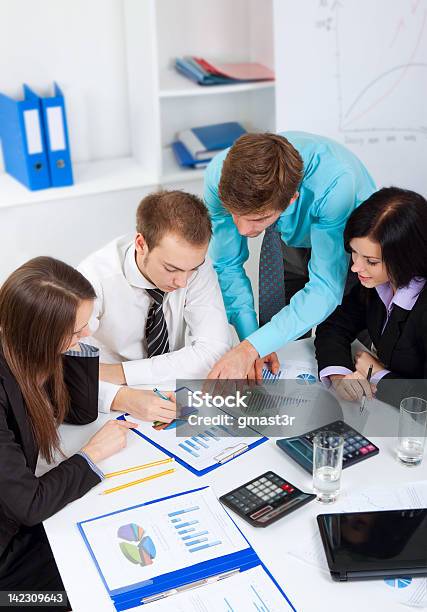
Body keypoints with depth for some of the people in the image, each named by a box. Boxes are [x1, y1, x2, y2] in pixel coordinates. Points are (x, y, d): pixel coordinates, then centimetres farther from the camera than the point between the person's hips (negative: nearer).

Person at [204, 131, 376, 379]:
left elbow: (325, 289, -43)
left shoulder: (334, 183, -46)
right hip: (287, 239, 3)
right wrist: (249, 337, -33)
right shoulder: (220, 175, -34)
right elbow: (228, 266, -20)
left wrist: (250, 349, -51)